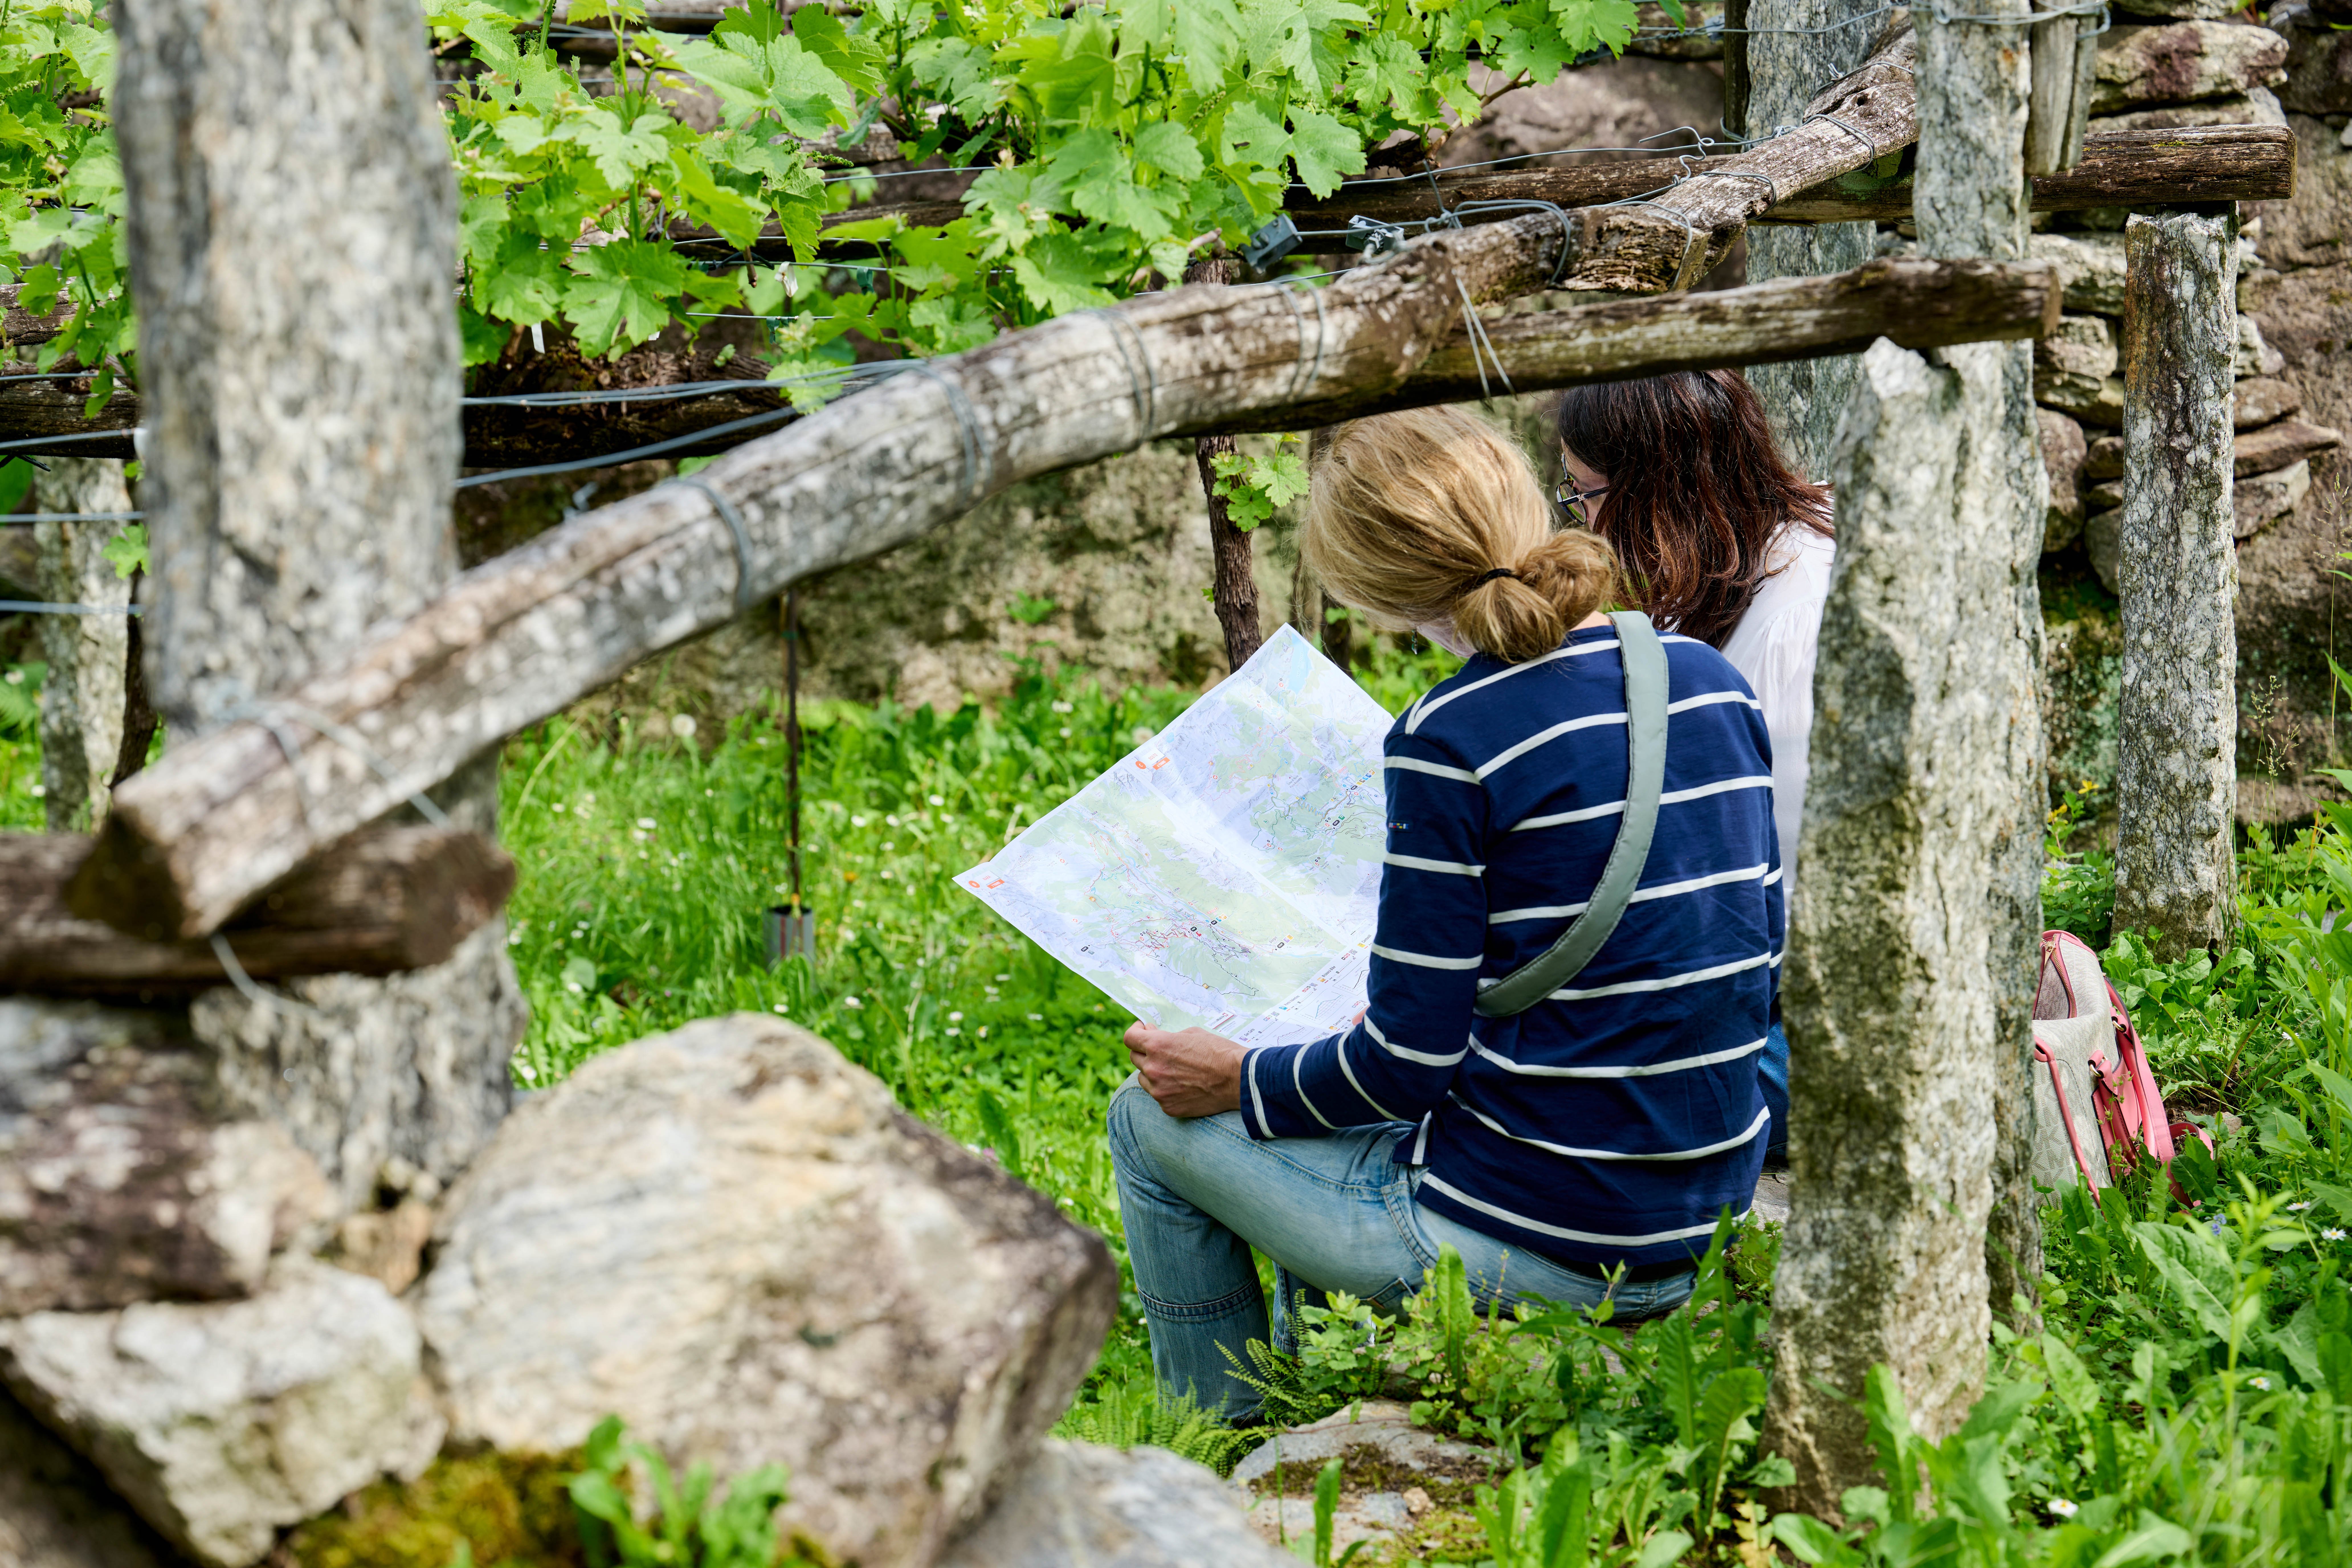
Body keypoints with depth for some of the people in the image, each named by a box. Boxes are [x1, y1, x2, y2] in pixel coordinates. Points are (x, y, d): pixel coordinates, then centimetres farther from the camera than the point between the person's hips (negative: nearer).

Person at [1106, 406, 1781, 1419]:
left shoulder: (1451, 739, -18)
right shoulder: (1714, 683, 3)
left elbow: (1408, 1063, -15)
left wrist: (1240, 1080, 3)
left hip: (1538, 1245, -8)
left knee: (1153, 1121, 15)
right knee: (1314, 1119, 33)